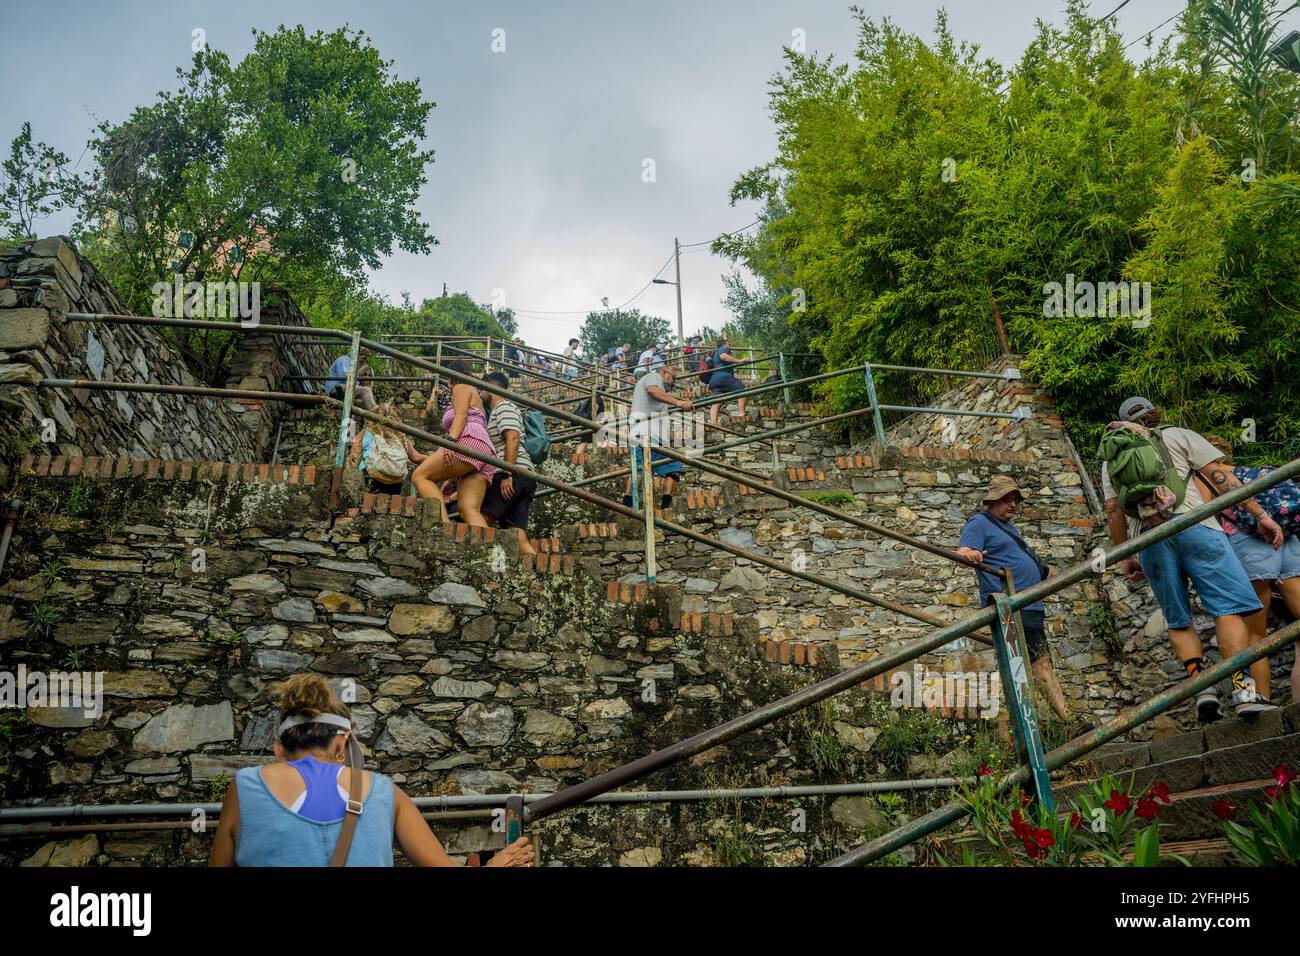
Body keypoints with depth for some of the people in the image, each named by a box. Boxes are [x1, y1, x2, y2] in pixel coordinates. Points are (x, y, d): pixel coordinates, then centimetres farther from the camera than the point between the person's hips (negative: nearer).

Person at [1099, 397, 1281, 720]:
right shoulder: (1177, 435, 16)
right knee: (1229, 605, -4)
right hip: (1192, 524, -3)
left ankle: (1202, 689, -1)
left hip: (1148, 539, 3)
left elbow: (1113, 512, 17)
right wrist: (1261, 515, 7)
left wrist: (1125, 557, 25)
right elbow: (1220, 475, 7)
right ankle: (1243, 690, -16)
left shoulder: (1109, 458, 23)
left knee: (1178, 620, 13)